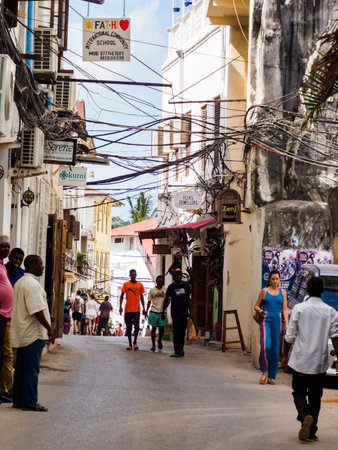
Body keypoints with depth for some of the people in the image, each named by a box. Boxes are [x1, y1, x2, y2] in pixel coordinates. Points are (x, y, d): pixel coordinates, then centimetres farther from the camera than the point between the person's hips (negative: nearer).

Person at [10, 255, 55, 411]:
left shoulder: (20, 282, 17)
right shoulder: (32, 284, -16)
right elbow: (37, 310, -22)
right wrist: (49, 328, -15)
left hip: (20, 333, 10)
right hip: (33, 334, -10)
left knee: (21, 368, 12)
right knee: (31, 369, -6)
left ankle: (18, 400, 17)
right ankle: (30, 403, -4)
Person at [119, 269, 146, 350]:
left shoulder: (140, 285, 8)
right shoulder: (126, 284, 5)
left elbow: (141, 297, 14)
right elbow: (122, 295, 5)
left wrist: (143, 308, 8)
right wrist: (120, 306, -7)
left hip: (137, 310, 0)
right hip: (127, 309, 0)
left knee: (137, 326, -14)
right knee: (128, 327, 3)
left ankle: (135, 342, 5)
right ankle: (130, 344, 13)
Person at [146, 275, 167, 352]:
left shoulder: (165, 289, 4)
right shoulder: (152, 290, 5)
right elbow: (149, 301, 8)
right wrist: (146, 311, -2)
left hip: (162, 312, 0)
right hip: (153, 311, 0)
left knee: (161, 328, -4)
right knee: (153, 328, 3)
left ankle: (160, 340, 25)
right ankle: (153, 345, 12)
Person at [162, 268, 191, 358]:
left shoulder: (186, 285, 10)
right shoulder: (171, 286, 2)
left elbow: (188, 299, 15)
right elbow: (166, 300, 8)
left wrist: (190, 311, 11)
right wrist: (163, 312, 8)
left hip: (184, 313, 3)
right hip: (175, 313, -3)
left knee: (182, 332, 7)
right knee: (176, 332, -8)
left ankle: (181, 349, 18)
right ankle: (177, 351, -9)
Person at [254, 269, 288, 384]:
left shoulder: (282, 292, 12)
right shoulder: (264, 291, 7)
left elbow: (285, 309, 10)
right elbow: (256, 306, 12)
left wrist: (287, 324, 0)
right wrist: (260, 311, -11)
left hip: (277, 321, 2)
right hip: (266, 320, -2)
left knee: (275, 349, 0)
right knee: (266, 346, -18)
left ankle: (271, 376, 8)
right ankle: (264, 372, -2)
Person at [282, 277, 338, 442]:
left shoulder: (298, 309, -5)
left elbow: (290, 336, -2)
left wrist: (285, 355, 11)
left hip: (300, 360, -1)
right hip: (320, 362, 1)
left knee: (299, 392, 10)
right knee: (315, 396, 11)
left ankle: (305, 416, -19)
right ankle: (311, 433, 11)